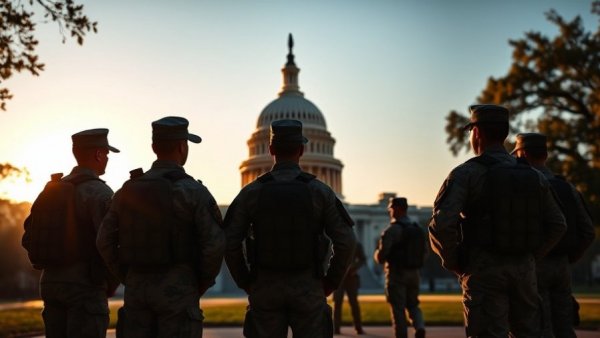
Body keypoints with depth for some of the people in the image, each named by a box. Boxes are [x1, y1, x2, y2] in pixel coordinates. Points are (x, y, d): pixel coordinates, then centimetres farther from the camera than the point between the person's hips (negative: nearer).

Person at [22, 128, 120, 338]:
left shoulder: (51, 191, 11)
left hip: (51, 283, 7)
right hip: (86, 287, -7)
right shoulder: (100, 192, -12)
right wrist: (111, 285, -3)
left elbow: (29, 240, 11)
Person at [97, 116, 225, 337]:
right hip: (177, 291, -5)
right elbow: (214, 245, -15)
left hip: (137, 290, 5)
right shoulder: (193, 191, -9)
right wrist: (201, 285, 1)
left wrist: (132, 281, 12)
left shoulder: (128, 190, 6)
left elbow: (105, 242, 5)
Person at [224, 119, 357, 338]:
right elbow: (346, 243, -10)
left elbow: (229, 244, -6)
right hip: (307, 290, -1)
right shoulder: (320, 191, -6)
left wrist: (246, 284, 8)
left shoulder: (250, 192, -4)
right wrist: (331, 281, 5)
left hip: (266, 290, 1)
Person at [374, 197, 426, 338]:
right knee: (413, 305, 18)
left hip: (396, 274, -6)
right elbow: (423, 255, 12)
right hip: (414, 274, 6)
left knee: (398, 309, 3)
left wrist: (377, 254, 6)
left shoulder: (392, 230, -14)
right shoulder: (418, 229, 6)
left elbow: (381, 256, -17)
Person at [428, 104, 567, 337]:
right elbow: (557, 225, 11)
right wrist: (530, 256, 15)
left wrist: (453, 263, -4)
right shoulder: (534, 176, 8)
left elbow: (441, 225, -19)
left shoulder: (466, 174, -9)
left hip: (484, 272, -5)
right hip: (524, 271, 5)